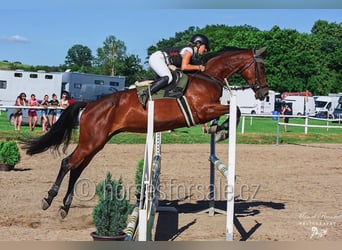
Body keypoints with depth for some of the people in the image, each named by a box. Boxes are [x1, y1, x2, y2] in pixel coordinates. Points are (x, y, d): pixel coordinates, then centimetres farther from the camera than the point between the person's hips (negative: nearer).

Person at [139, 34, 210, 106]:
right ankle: (145, 94, -32)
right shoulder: (189, 50, -11)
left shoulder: (193, 55, 17)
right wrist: (198, 67, -11)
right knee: (168, 77, -28)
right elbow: (184, 67, -22)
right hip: (157, 58, -10)